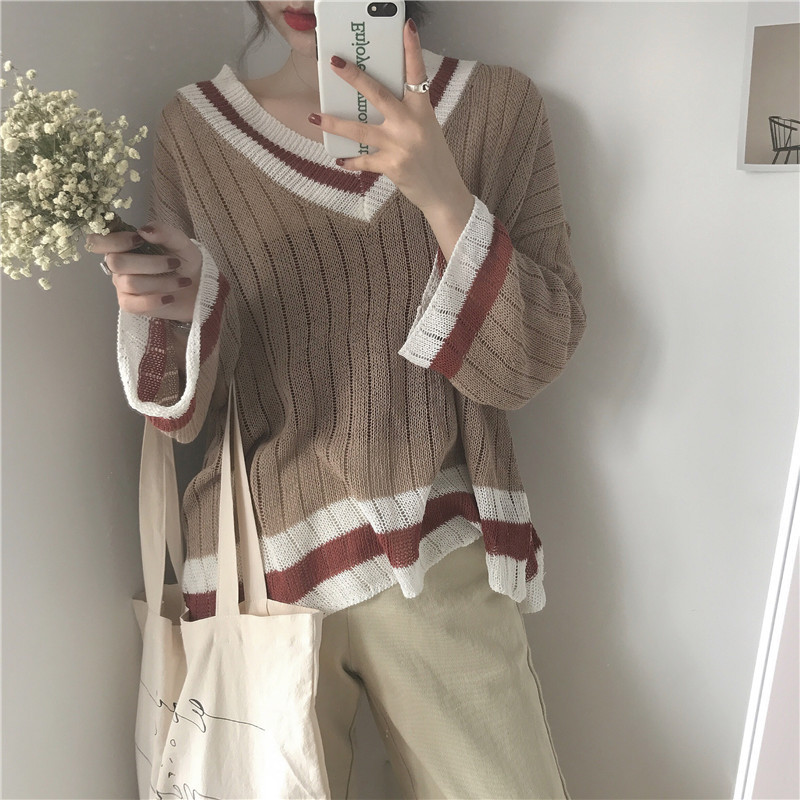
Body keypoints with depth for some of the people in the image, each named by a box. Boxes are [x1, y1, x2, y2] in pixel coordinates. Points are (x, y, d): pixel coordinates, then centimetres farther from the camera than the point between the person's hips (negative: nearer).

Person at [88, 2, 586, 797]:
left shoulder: (496, 105, -1)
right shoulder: (194, 126, -1)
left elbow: (534, 362, -8)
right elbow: (188, 412, 0)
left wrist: (443, 195, -21)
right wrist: (171, 309, -21)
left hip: (443, 560, 0)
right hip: (266, 554, 1)